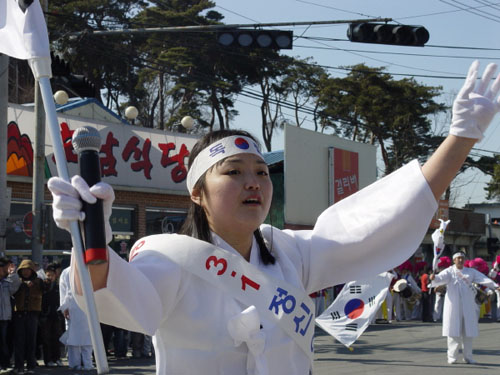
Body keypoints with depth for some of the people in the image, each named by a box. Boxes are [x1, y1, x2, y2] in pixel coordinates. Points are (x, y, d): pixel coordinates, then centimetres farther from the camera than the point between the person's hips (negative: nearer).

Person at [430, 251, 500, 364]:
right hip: (453, 305, -3)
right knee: (454, 332, -3)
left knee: (468, 332, 5)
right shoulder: (449, 272, 2)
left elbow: (483, 279, -2)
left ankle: (468, 356, 14)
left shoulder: (471, 272, 10)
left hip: (468, 306, 3)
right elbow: (441, 278, -16)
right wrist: (434, 278, -40)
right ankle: (452, 357, 5)